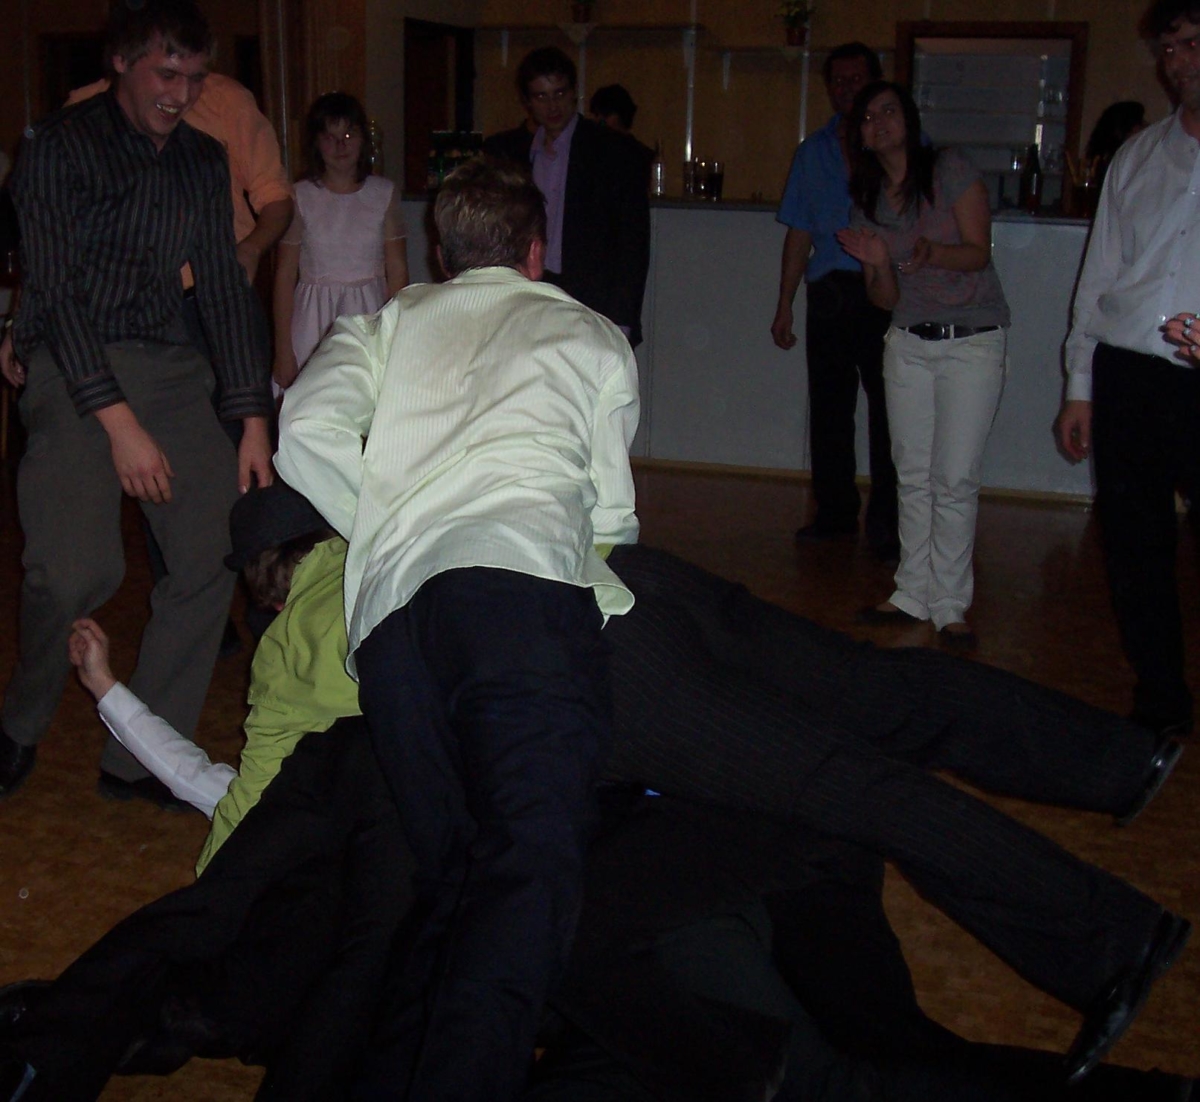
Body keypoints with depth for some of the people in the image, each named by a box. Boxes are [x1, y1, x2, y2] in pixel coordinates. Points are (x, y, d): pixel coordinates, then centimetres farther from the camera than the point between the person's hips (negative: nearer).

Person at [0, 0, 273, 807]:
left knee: (215, 552, -11)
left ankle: (142, 756, 4)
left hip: (168, 362, 5)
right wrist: (119, 423, -19)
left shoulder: (204, 160, 14)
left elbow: (225, 285, 13)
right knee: (77, 570, -23)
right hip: (73, 369, -5)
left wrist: (254, 420, 4)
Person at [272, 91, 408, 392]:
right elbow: (284, 276, 2)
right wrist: (283, 351, -2)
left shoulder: (384, 194, 5)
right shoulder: (299, 197, 1)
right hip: (315, 320, -1)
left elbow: (397, 270, 6)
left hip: (370, 318, 1)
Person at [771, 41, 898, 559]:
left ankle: (886, 522, -1)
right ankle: (835, 511, 18)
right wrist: (784, 306, 12)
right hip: (828, 295, 4)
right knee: (828, 408, 7)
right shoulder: (812, 153, 18)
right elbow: (799, 234, 17)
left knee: (888, 409, -6)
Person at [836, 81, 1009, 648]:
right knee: (913, 475, 7)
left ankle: (949, 605, 3)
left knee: (955, 479, -7)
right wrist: (877, 263, -15)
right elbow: (886, 299, 6)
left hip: (972, 343, -5)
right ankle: (913, 593, 17)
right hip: (908, 343, 5)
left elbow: (978, 253, -12)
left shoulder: (950, 170, -6)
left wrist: (931, 252, -31)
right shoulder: (867, 201, 8)